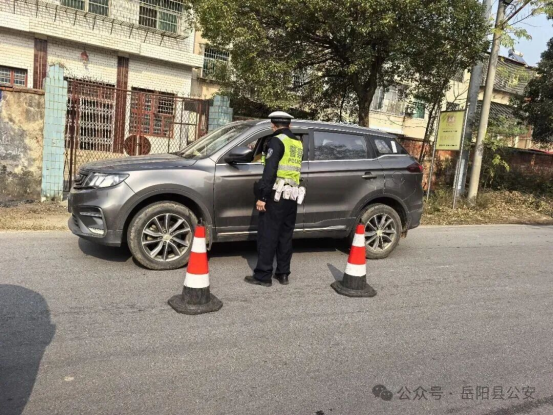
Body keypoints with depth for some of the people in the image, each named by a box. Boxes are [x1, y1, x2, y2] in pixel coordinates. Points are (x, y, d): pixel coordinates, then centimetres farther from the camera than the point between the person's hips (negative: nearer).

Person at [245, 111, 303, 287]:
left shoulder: (276, 141, -8)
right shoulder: (298, 143, 13)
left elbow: (270, 171, -17)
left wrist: (261, 196, -17)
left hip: (276, 195, -7)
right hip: (292, 197, 7)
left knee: (267, 235, -2)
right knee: (285, 236, 13)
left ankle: (263, 275, 3)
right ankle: (283, 273, 19)